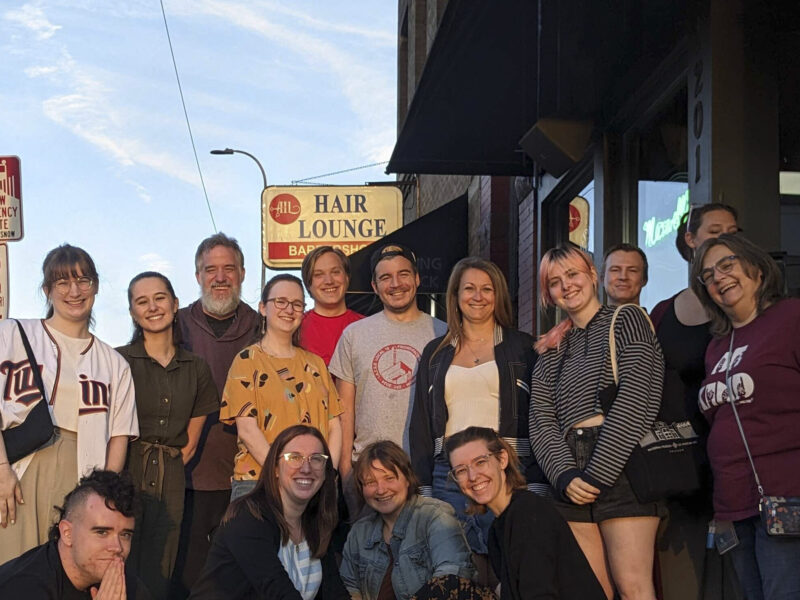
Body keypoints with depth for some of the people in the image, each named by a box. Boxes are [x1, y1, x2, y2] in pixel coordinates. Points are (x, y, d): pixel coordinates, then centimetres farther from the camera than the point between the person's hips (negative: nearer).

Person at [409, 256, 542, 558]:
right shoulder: (435, 353, 15)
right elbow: (421, 424, 16)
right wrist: (422, 488, 8)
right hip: (447, 478, 3)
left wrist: (536, 486, -7)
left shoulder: (522, 348, 6)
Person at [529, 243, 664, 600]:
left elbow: (634, 400, -8)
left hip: (621, 465, -5)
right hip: (572, 478, 5)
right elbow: (540, 420, 11)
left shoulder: (626, 321, 5)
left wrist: (597, 474, -12)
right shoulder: (551, 350, 21)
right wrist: (565, 475, -8)